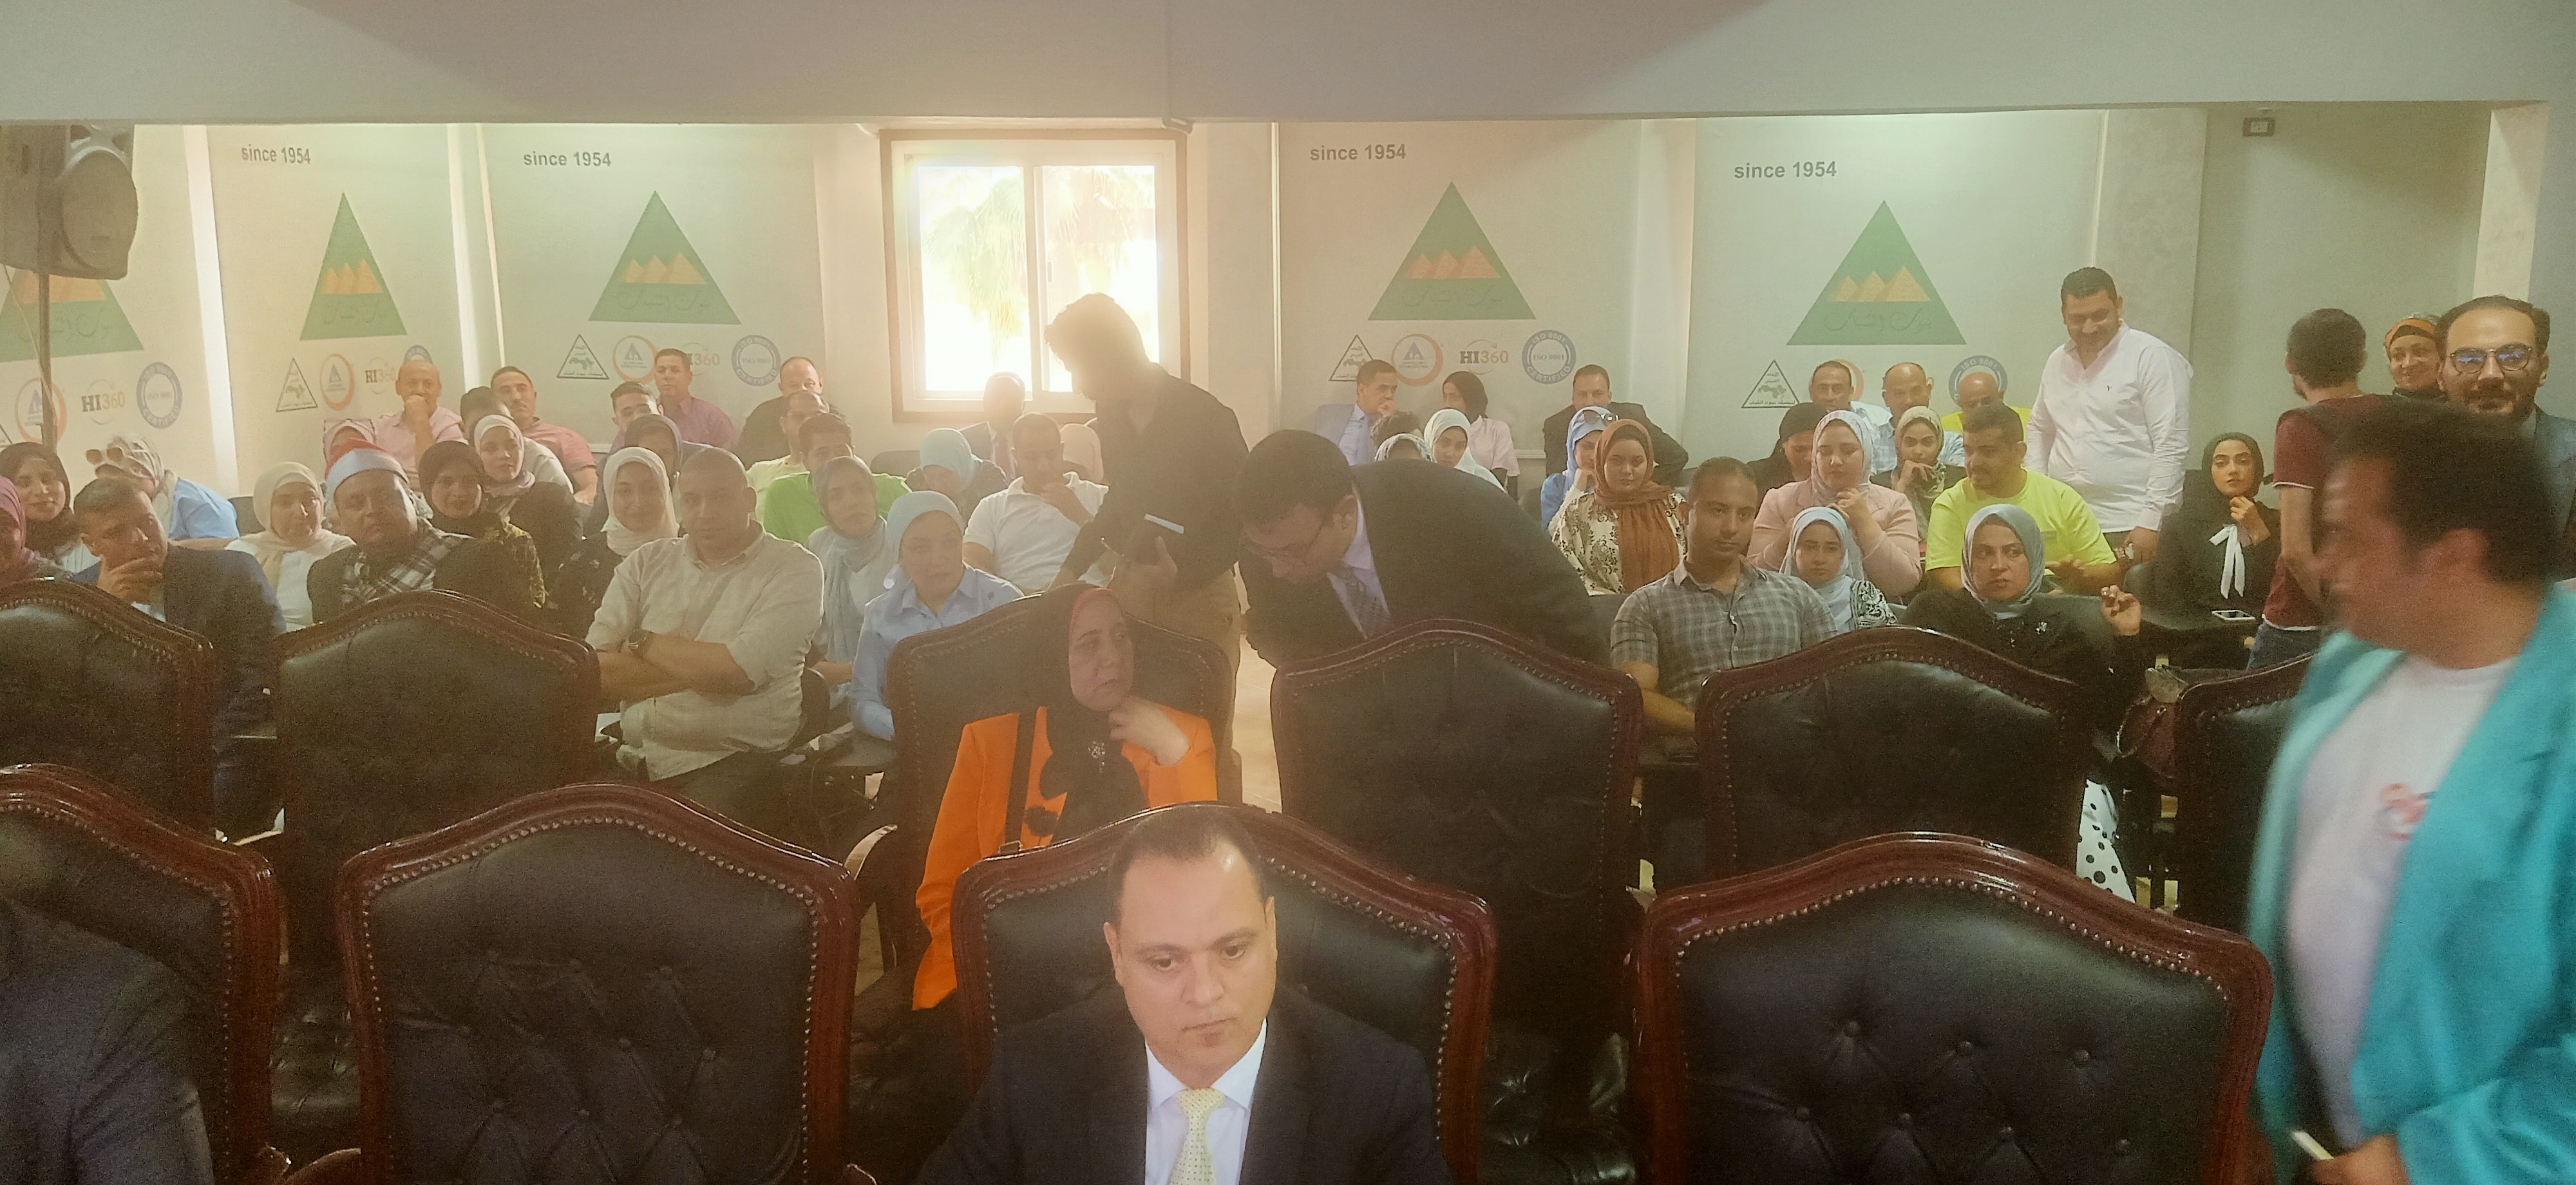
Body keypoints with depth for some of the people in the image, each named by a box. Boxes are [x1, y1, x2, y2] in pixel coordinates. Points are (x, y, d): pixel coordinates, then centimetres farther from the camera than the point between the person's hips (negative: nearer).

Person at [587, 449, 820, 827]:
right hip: (635, 757, 5)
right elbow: (597, 670, 1)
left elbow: (739, 672, -13)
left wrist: (643, 641, 0)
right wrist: (704, 666, -8)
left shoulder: (794, 570, 1)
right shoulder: (646, 563, 13)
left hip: (731, 762, -4)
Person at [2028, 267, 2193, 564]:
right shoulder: (2057, 361, 15)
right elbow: (2040, 429, 28)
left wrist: (2150, 523, -14)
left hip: (2131, 528, -5)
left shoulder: (2153, 358, -4)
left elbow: (2171, 447, -9)